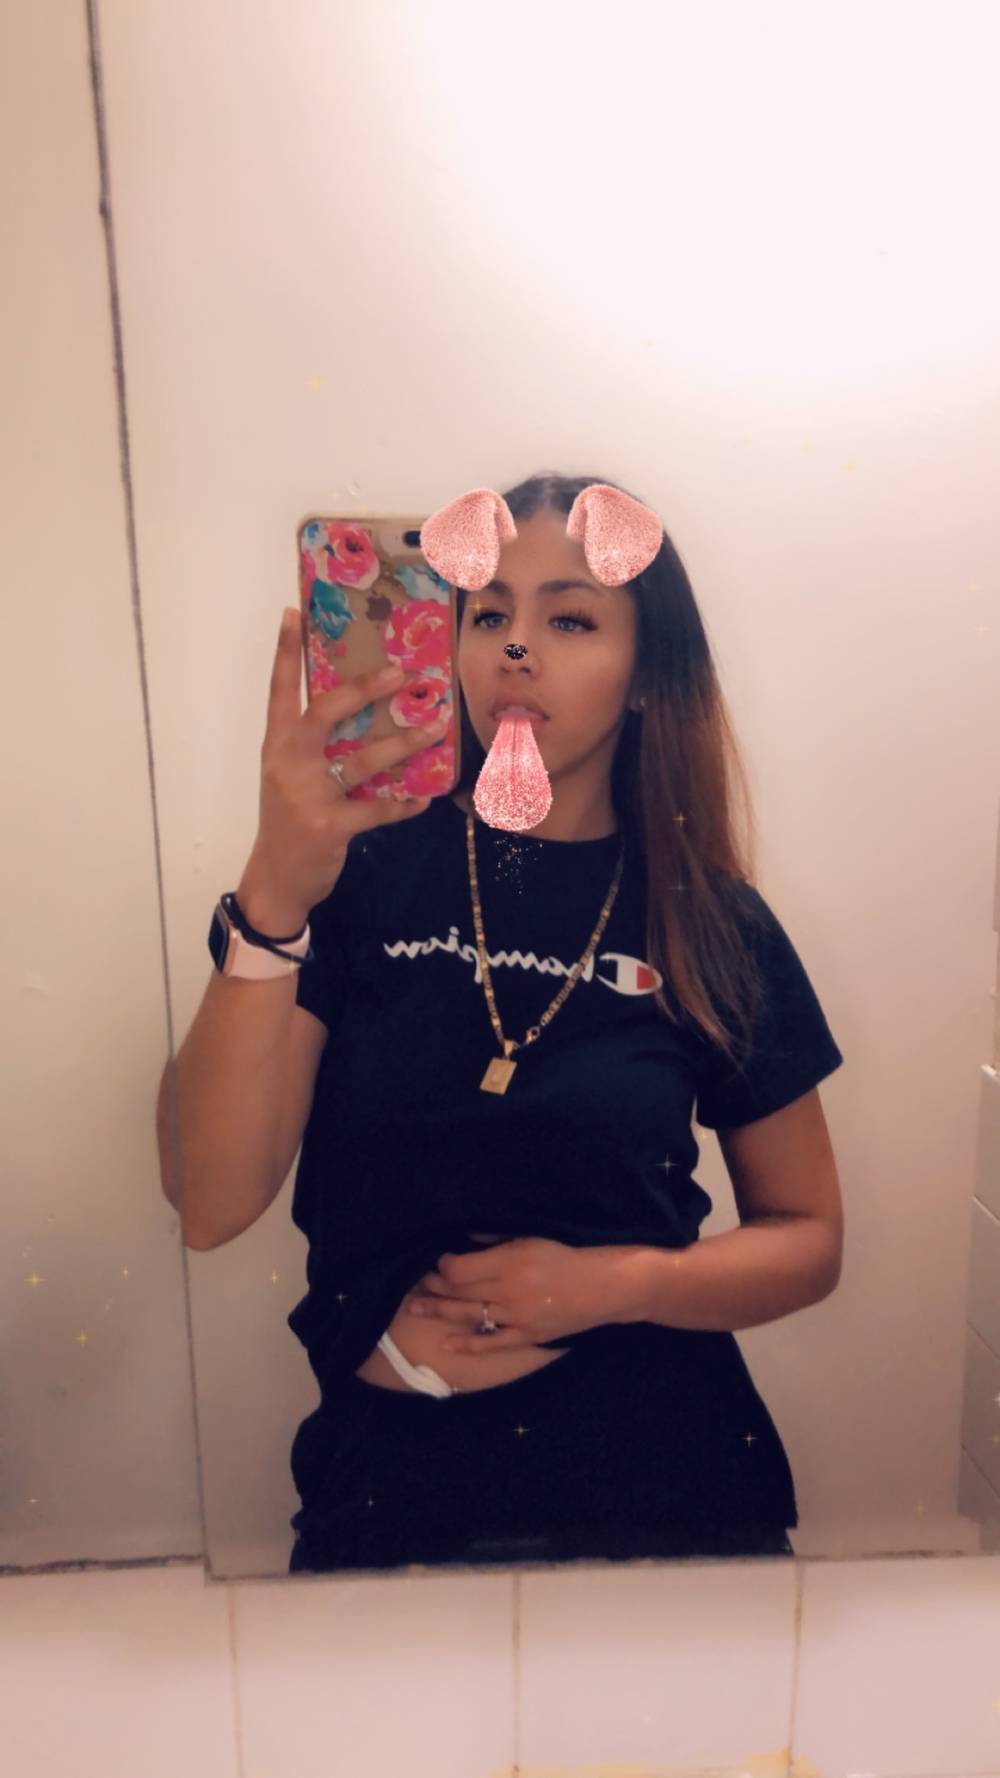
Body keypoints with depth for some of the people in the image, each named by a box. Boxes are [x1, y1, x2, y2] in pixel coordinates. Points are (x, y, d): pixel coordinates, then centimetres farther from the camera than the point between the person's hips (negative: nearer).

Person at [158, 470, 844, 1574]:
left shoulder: (715, 925, -5)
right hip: (389, 1475, -1)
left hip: (656, 1482, 2)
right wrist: (274, 899, -31)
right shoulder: (366, 863, -10)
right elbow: (212, 1206, -18)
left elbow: (811, 1242, 2)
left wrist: (614, 1285, -15)